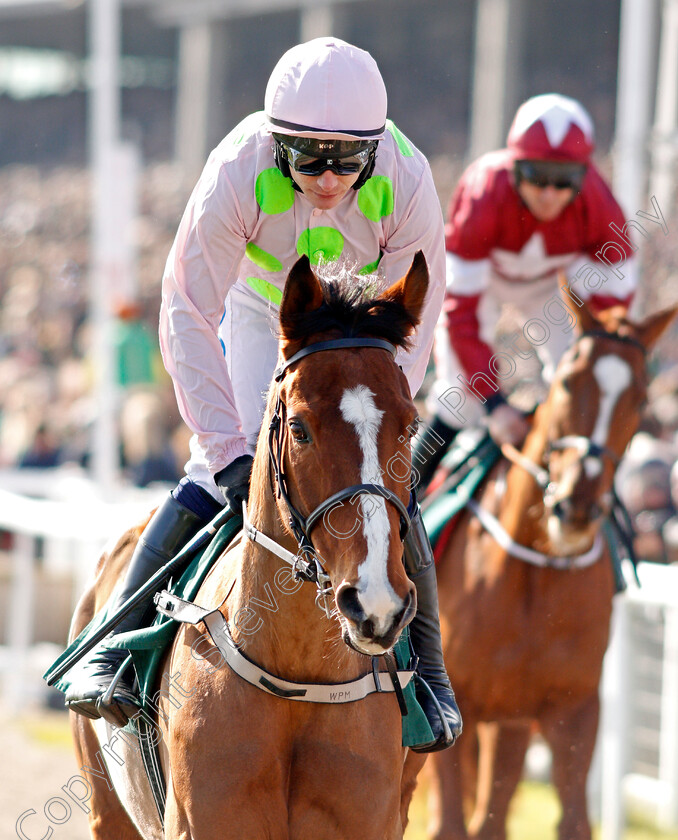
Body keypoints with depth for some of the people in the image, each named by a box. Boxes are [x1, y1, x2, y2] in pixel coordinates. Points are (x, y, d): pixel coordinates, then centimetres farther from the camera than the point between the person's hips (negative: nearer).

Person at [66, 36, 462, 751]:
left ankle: (427, 664, 6)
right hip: (261, 312, -1)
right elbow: (187, 320, -32)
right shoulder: (236, 175, -35)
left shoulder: (406, 182, -33)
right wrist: (230, 447, -38)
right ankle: (115, 640, -6)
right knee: (220, 473, -16)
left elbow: (410, 330, -24)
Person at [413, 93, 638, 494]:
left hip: (552, 280, 2)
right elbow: (460, 308, -37)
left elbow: (611, 301, -22)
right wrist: (495, 403, -43)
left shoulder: (600, 208, -34)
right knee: (460, 398, -11)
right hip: (480, 274, -2)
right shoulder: (482, 199, -40)